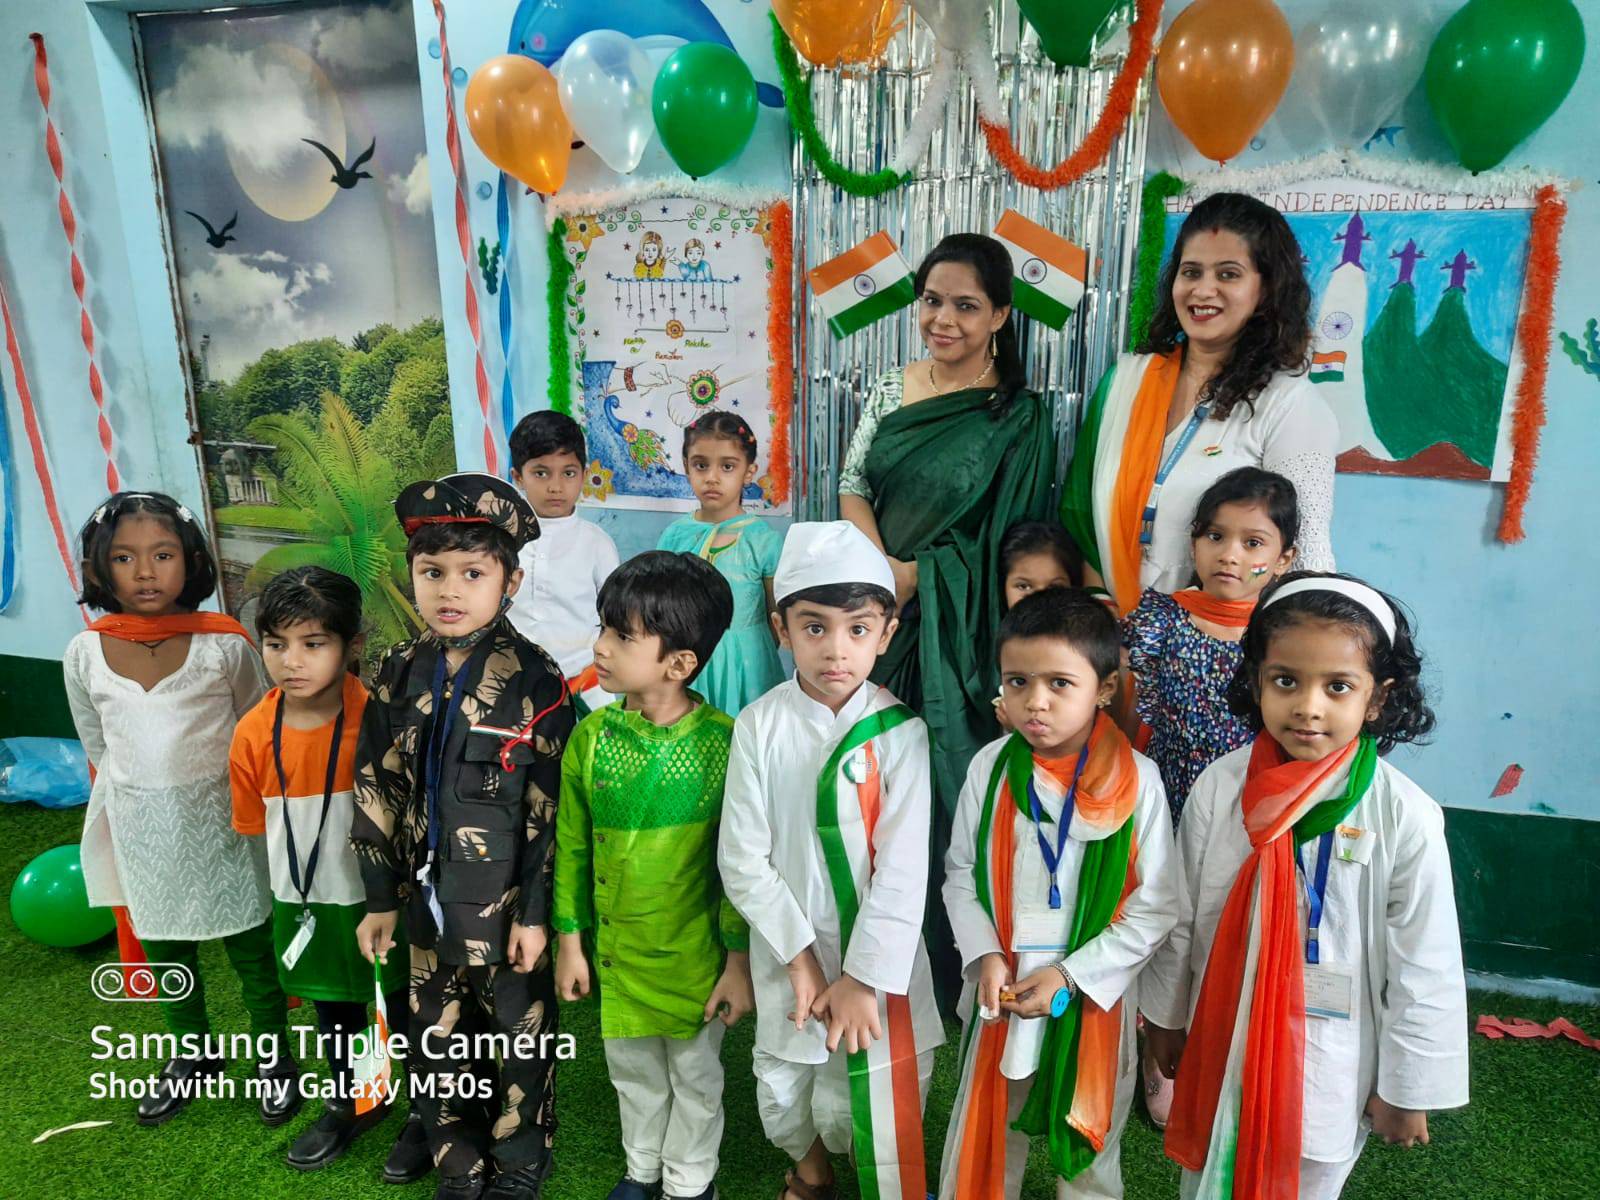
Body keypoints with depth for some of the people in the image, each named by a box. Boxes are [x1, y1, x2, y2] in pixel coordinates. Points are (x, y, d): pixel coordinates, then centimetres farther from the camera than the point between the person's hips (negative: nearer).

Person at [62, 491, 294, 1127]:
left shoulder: (225, 644, -14)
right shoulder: (84, 655, -7)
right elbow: (98, 750, 6)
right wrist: (145, 806, 9)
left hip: (222, 819, -3)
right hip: (141, 830, 3)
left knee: (250, 944, 10)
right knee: (164, 947, 20)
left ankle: (274, 1056, 31)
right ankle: (194, 1052, 43)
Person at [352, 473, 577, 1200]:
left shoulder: (534, 681, -15)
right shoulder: (398, 677, -1)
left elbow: (550, 808, -13)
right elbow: (376, 792, 4)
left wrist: (535, 913, -11)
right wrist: (381, 898, 5)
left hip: (507, 905, -4)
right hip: (429, 900, 4)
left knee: (522, 1038, 14)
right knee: (435, 1041, 17)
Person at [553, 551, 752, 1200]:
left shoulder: (723, 741, -20)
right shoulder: (592, 736, -11)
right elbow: (572, 847, 0)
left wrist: (739, 960, -8)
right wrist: (570, 940, 3)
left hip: (697, 950, -3)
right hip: (617, 946, 3)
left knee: (694, 1072, 20)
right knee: (633, 1068, 24)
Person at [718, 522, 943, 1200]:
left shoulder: (899, 732, -13)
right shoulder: (759, 726, -10)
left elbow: (904, 868, -13)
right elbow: (742, 858, -9)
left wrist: (864, 976, -12)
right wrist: (801, 958, -11)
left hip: (877, 962, -2)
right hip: (786, 952, 2)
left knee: (874, 1103, 7)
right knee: (783, 1090, 20)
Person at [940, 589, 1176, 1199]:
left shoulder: (1136, 779, -15)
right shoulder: (990, 767, -9)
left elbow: (1154, 905, -10)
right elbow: (960, 873, 1)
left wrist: (1070, 976, -14)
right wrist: (987, 958, -12)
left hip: (1096, 995, -1)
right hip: (1003, 990, 1)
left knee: (1090, 1140, 21)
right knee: (985, 1131, 19)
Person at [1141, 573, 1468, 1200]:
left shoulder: (1406, 818, -19)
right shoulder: (1219, 787, -14)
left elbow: (1424, 966, -9)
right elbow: (1181, 914, -2)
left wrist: (1408, 1089, -2)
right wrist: (1165, 1017, 8)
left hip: (1333, 1064, -2)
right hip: (1222, 1046, 2)